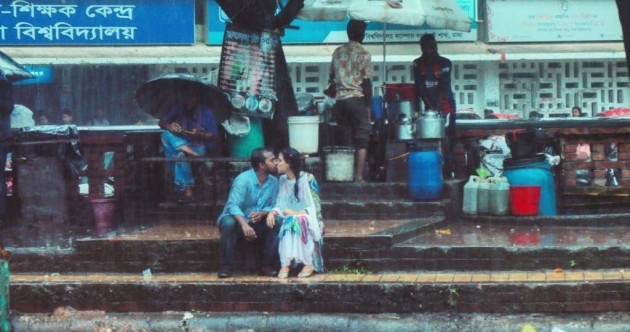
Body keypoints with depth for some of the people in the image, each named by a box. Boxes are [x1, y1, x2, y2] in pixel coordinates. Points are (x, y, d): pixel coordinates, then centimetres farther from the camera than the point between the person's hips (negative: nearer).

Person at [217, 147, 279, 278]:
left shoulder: (273, 181, -2)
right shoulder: (243, 179, -21)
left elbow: (273, 206, -1)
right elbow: (233, 205, -30)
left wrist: (262, 213, -26)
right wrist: (244, 224, -47)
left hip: (258, 223, 4)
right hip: (237, 219, -4)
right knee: (229, 223, -38)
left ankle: (267, 265, -17)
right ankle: (226, 266, -28)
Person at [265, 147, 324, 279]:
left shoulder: (308, 178, -9)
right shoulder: (282, 180, 9)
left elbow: (315, 206, -11)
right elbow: (280, 205, 7)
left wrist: (297, 213, -23)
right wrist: (272, 212, -15)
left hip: (308, 220, -4)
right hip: (290, 219, 4)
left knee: (295, 221, -38)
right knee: (277, 221, -31)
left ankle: (309, 263, -28)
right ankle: (285, 264, -34)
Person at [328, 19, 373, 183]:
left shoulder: (337, 52, 9)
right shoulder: (363, 54, -6)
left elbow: (331, 78, 14)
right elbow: (366, 83, -7)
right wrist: (368, 105, -2)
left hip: (340, 100, 5)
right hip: (357, 99, -5)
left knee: (344, 139, 9)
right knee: (361, 140, 0)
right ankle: (359, 176, -6)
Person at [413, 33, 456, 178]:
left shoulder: (445, 63, -4)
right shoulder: (418, 65, 4)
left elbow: (444, 86, -12)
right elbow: (420, 88, -3)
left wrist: (437, 106, -23)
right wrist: (430, 106, -15)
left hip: (445, 106, -2)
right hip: (429, 107, 2)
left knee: (447, 140, -9)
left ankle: (448, 172, -9)